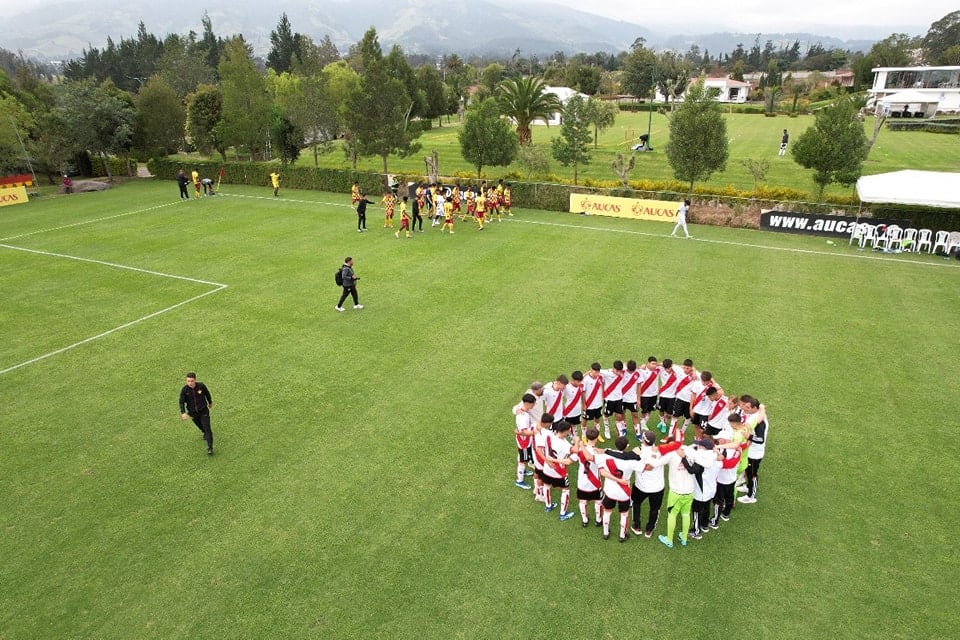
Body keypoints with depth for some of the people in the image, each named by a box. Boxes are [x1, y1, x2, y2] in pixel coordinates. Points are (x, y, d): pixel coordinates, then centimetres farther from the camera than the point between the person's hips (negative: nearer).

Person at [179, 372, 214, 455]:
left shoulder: (201, 386, -17)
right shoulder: (184, 390, -17)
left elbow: (207, 394, 2)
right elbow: (181, 402, -12)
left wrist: (210, 403, 18)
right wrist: (183, 412, -26)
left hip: (203, 411, -2)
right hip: (192, 413, 2)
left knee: (207, 428, -9)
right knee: (200, 426, 22)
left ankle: (210, 448, -7)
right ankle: (205, 434, 56)